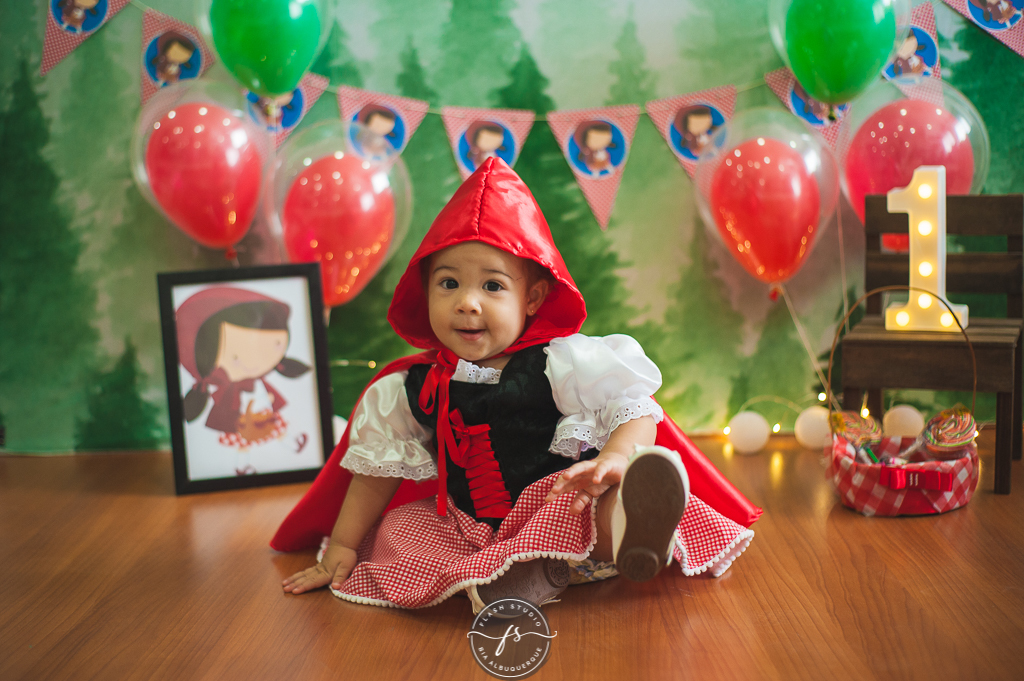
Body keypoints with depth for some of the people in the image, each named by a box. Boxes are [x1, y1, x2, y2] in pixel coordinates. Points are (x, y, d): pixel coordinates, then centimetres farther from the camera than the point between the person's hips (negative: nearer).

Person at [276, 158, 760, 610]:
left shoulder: (562, 363, -9)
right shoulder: (411, 388, 3)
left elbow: (635, 409, -14)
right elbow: (377, 467, 13)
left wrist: (617, 458, -37)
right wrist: (342, 549, 13)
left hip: (561, 508, -5)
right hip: (469, 528, 6)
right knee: (395, 530, -13)